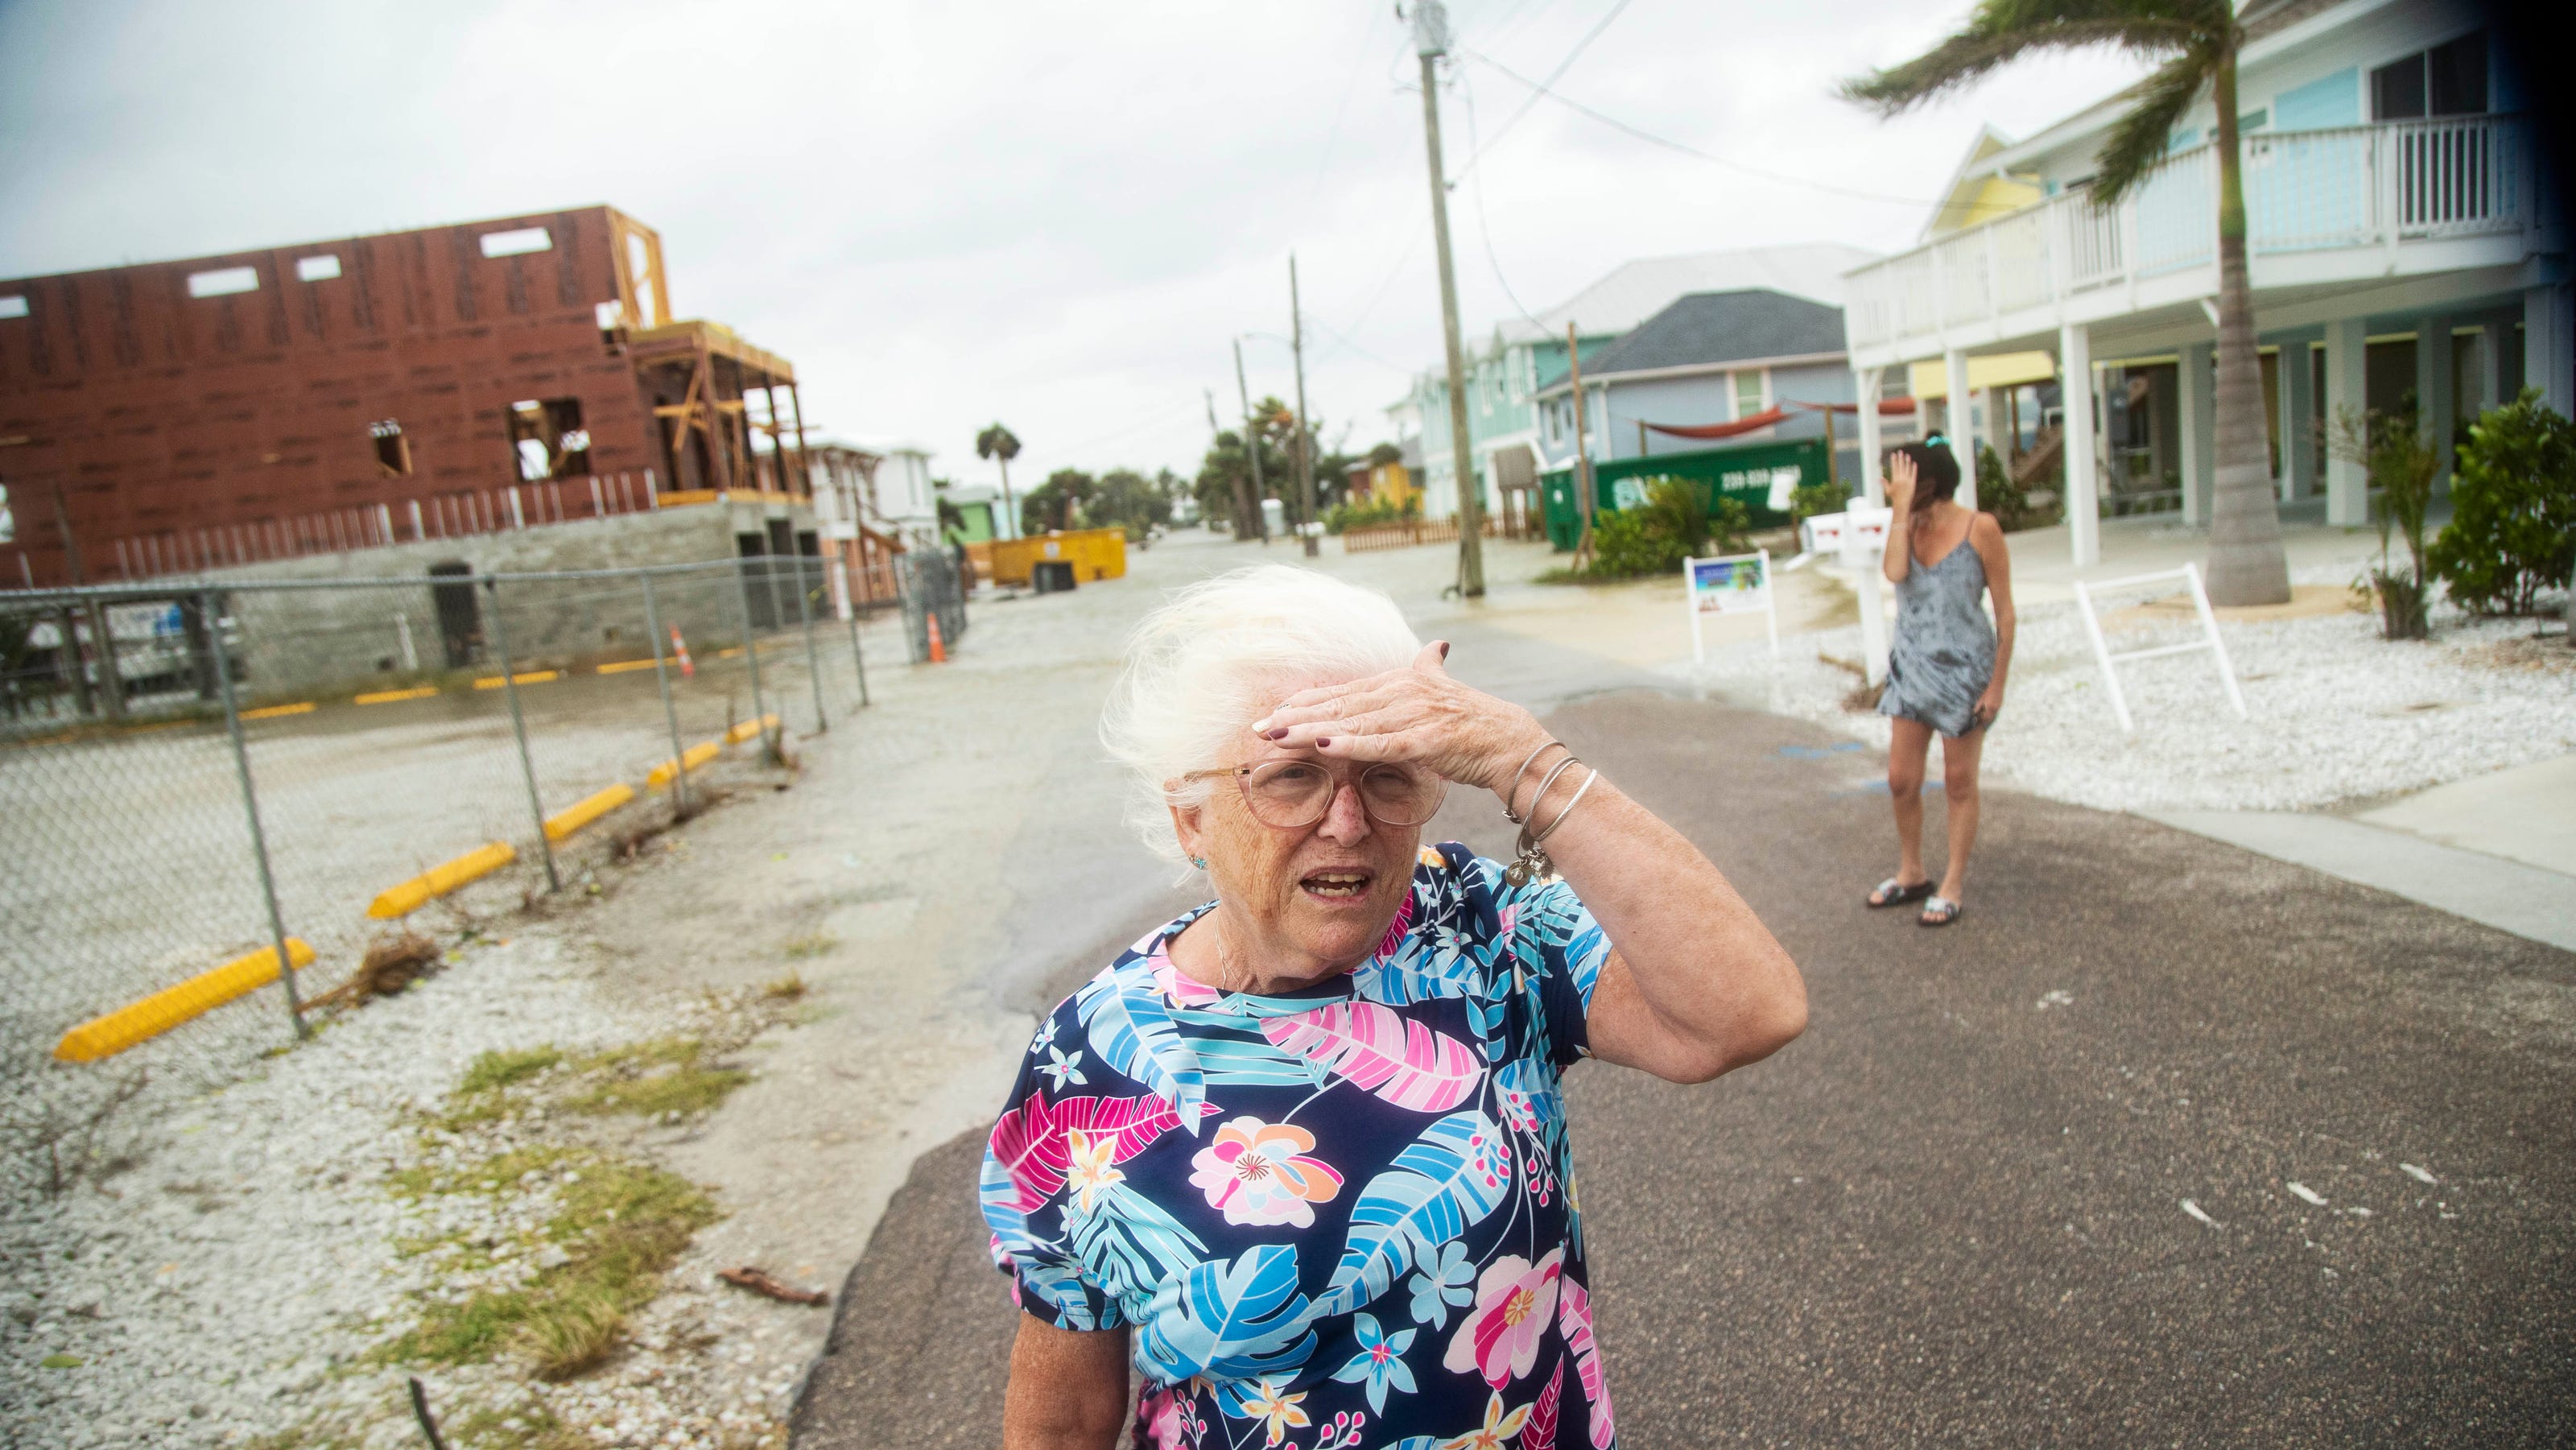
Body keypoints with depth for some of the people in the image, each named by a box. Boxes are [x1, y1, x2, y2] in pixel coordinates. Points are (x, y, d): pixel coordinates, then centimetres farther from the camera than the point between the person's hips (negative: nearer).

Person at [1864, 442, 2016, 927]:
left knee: (1959, 783, 8)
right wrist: (1901, 508, -17)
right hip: (1911, 668, 5)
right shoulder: (1909, 526, 2)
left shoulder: (1979, 528, -11)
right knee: (1901, 781, 8)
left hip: (1964, 669, -5)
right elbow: (1894, 572, -20)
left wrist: (1997, 684, -10)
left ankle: (1953, 886, 19)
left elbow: (2005, 612, -8)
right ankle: (1911, 874, 28)